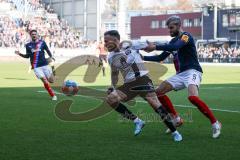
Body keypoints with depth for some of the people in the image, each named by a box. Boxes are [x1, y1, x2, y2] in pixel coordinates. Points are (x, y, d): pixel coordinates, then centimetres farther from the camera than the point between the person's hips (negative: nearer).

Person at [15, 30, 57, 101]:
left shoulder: (42, 43, 2)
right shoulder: (28, 45, 6)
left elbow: (48, 50, 12)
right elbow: (27, 56, 15)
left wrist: (51, 57, 1)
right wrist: (20, 54, 2)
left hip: (44, 64, 0)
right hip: (36, 67, 0)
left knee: (51, 81, 2)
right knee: (44, 81, -12)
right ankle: (53, 95, 0)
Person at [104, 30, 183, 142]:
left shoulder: (131, 45, -8)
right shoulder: (111, 58, 8)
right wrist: (113, 87, 15)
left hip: (142, 79, -5)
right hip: (129, 84, 5)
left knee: (153, 102, -23)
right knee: (110, 99, -15)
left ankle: (174, 132, -11)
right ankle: (137, 121, -6)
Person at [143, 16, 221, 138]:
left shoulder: (186, 36, -8)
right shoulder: (173, 41, 18)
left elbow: (175, 47, -28)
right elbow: (160, 58, 22)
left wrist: (155, 47, -26)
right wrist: (143, 57, 11)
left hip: (192, 71, -9)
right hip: (180, 74, 9)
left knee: (192, 96, -33)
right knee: (159, 92, 3)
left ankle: (215, 123, -19)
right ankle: (176, 119, 12)